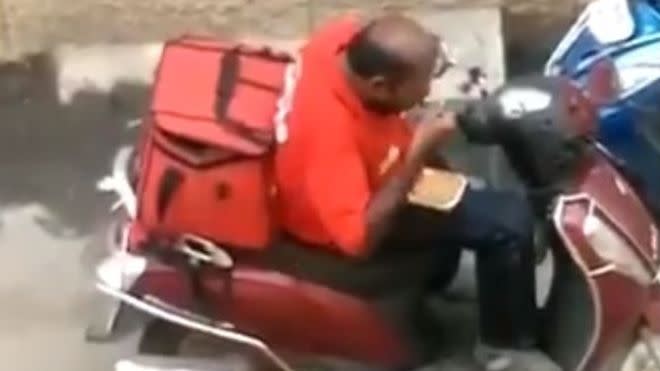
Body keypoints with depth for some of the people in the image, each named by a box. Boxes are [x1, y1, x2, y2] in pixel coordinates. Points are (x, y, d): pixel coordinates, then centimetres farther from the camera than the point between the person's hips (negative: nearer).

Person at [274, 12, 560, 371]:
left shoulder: (346, 37, -21)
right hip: (348, 220, -8)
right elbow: (359, 240, -37)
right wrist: (418, 154, -37)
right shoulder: (329, 130, -42)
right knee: (509, 221, -16)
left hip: (367, 167, 9)